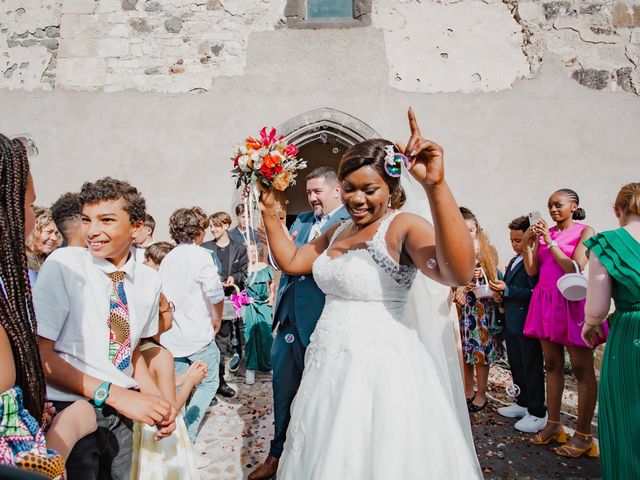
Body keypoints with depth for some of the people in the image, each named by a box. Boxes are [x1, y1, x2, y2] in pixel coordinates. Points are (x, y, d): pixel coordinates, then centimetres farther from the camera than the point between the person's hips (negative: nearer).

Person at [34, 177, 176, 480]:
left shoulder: (149, 280, 0)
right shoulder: (63, 264, -13)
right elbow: (39, 353, -16)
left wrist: (156, 400, -4)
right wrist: (112, 393, -23)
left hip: (121, 412, 4)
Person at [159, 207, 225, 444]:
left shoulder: (167, 259, 8)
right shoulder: (200, 255, -13)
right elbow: (215, 294, -23)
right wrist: (217, 319, -5)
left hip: (171, 336, 6)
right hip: (198, 335, -6)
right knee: (208, 383, 11)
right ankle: (187, 434, 2)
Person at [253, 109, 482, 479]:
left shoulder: (404, 226, -15)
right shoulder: (339, 232, 10)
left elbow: (459, 272, -33)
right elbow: (291, 261, 16)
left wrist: (435, 186, -43)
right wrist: (270, 210, 9)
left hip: (381, 368, -8)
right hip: (330, 367, 8)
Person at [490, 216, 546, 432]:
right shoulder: (514, 260, 14)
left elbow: (534, 293, -23)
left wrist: (507, 290, -24)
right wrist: (500, 296, 4)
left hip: (527, 323, -9)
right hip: (511, 323, 9)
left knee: (532, 369, 2)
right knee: (516, 365, 19)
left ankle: (538, 414, 15)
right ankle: (522, 403, 35)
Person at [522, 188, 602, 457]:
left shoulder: (584, 231, -1)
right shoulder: (544, 233, 11)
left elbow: (575, 269, -12)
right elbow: (532, 270, 6)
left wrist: (550, 242, -11)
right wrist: (527, 244, -6)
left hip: (571, 301, -5)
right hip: (545, 301, 5)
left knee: (581, 369, 1)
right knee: (552, 365, 10)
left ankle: (583, 434, 8)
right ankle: (553, 424, 19)